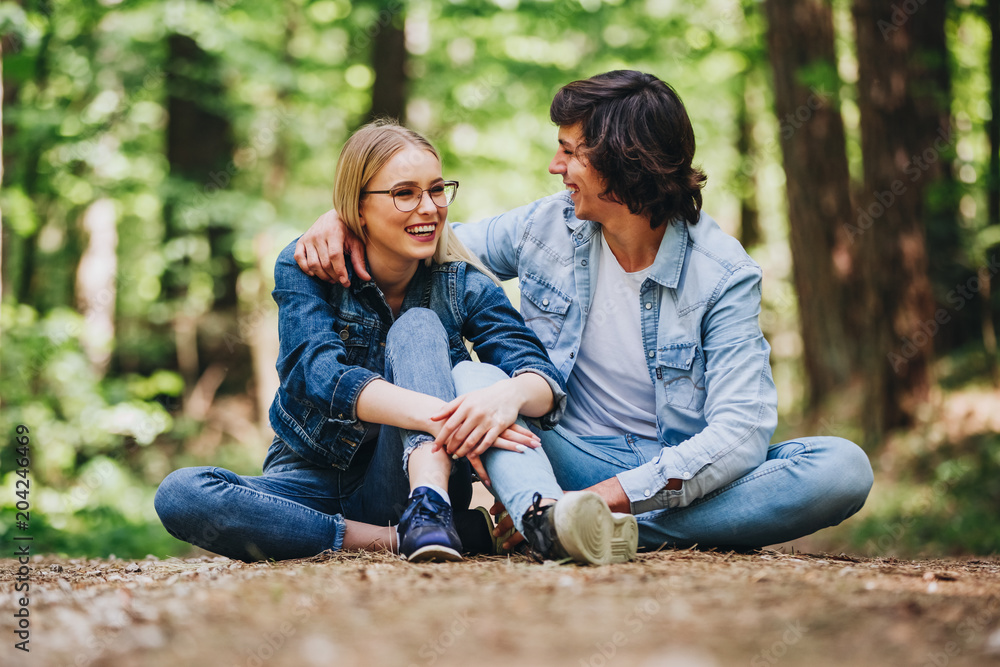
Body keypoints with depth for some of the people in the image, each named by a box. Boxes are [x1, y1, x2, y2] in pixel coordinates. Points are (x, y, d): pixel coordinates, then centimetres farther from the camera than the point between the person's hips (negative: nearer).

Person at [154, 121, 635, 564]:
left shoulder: (462, 284, -3)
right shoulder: (303, 268, -9)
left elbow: (542, 375, -18)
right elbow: (323, 374, -27)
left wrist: (508, 394, -45)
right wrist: (439, 414, -46)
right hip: (316, 482, 0)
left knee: (418, 325, -22)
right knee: (181, 494, -30)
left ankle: (427, 513, -41)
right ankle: (391, 540, -30)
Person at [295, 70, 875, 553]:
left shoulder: (723, 275, -12)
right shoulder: (548, 226, 1)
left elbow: (740, 433, -22)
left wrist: (609, 496, -33)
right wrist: (340, 216, -5)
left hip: (683, 474, -2)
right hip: (567, 460, 2)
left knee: (845, 469, -31)